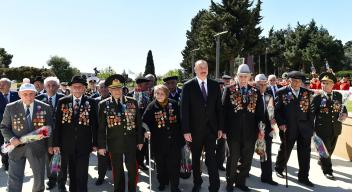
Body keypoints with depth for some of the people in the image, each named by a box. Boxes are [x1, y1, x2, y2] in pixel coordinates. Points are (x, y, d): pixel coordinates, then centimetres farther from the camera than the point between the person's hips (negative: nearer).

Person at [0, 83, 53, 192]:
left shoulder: (45, 108, -4)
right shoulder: (11, 108, -4)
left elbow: (49, 128, 3)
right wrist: (11, 138, -14)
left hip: (37, 148, 1)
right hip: (17, 147, -1)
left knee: (39, 177, 18)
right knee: (14, 179, 5)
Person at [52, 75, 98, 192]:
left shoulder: (91, 102, -2)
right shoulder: (62, 102, 2)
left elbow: (94, 124, -1)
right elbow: (57, 124, 1)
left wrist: (95, 143, -2)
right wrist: (56, 143, -2)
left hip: (84, 144, -2)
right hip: (67, 144, 2)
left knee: (82, 174, -1)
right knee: (72, 173, 16)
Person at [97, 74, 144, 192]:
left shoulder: (133, 102, 2)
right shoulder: (103, 105, -1)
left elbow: (138, 123, 5)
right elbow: (101, 127, -1)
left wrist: (140, 140, 4)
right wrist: (101, 145, -3)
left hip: (131, 142, 1)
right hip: (114, 143, 0)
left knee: (133, 169, 6)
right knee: (117, 170, 12)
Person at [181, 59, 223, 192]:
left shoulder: (215, 85, 3)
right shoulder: (188, 86, -6)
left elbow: (219, 107, 5)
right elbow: (184, 110, -8)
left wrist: (220, 127, 1)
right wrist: (186, 130, -12)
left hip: (211, 128, 1)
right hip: (195, 129, -1)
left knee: (211, 158, -2)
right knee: (195, 158, 14)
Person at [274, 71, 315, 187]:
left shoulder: (306, 93, 6)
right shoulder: (282, 92, -5)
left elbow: (309, 110, 7)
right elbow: (276, 109, -6)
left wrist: (311, 126, 3)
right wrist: (281, 123, -15)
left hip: (305, 128, 3)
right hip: (288, 128, -3)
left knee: (305, 153, 5)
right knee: (285, 150, 14)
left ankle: (303, 177, 19)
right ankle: (279, 169, 38)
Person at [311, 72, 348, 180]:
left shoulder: (338, 95, 4)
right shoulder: (317, 97, -9)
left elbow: (343, 107, 15)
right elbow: (312, 113, -7)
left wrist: (344, 114, -7)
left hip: (335, 128, 5)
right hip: (322, 129, -5)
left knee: (330, 149, 20)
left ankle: (322, 161, 46)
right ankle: (327, 170, 18)